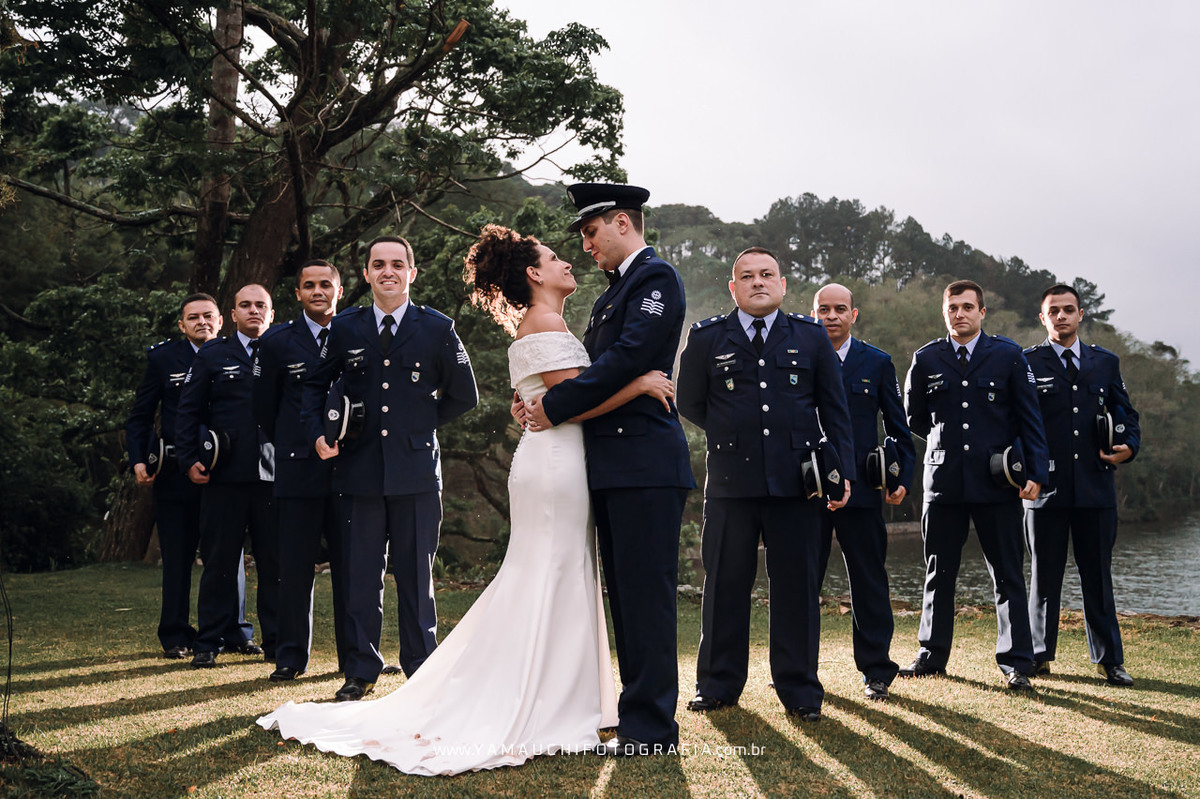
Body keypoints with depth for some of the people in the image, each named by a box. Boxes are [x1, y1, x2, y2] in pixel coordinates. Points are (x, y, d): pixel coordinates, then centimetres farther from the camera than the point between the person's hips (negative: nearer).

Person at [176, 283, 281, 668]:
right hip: (224, 476, -1)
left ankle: (276, 642, 12)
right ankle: (209, 643, 12)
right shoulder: (212, 355, 10)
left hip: (273, 474, 1)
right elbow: (188, 411, 10)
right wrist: (190, 459, 0)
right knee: (220, 560, 3)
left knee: (276, 561, 2)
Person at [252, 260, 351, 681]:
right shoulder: (277, 342, 4)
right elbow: (263, 407, 12)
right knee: (295, 568, 1)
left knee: (350, 565, 5)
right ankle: (292, 656, 10)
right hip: (298, 469, -1)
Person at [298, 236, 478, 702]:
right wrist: (318, 433, 5)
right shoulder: (345, 328, 7)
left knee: (416, 577, 4)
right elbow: (316, 385, 20)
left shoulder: (437, 329, 3)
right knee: (361, 577, 4)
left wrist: (420, 422, 6)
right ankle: (360, 672, 17)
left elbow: (464, 396, 10)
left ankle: (422, 672, 16)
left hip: (416, 471, -1)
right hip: (359, 471, 2)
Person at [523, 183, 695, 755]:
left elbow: (627, 359, -17)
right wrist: (545, 401, 2)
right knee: (625, 596, 12)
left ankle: (650, 728, -3)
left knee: (645, 595, -7)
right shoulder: (615, 290, 23)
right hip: (613, 468, 10)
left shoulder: (655, 277, -6)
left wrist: (556, 407, -13)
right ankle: (639, 715, 20)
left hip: (645, 469, -10)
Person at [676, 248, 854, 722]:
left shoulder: (811, 337, 9)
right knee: (725, 584, 5)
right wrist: (732, 437, 11)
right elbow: (690, 404, 16)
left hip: (796, 481, 0)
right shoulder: (707, 338, 7)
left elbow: (834, 411, 10)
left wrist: (842, 471, 3)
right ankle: (719, 685, 17)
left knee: (796, 584, 3)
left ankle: (799, 689, 13)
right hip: (731, 482, 0)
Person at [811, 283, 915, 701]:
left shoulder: (877, 363, 8)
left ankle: (876, 671, 12)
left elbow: (897, 427, 9)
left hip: (860, 489, -1)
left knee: (869, 582, 3)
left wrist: (903, 477, 0)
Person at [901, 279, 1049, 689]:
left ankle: (1015, 663, 8)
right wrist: (947, 438, 9)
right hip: (943, 482, 2)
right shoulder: (926, 360, 8)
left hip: (997, 484, -2)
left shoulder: (1009, 356, 4)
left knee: (1008, 577, 2)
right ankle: (932, 656, 19)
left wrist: (1036, 472, -6)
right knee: (939, 575, 9)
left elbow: (1030, 420, 2)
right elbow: (914, 419, 18)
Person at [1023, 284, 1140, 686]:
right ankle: (1039, 655, 16)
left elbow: (1125, 412, 18)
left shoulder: (1106, 362, 14)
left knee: (1098, 576, 7)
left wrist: (1129, 446, 0)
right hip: (1046, 487, -2)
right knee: (1044, 576, 5)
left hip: (1096, 487, 2)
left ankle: (1109, 659, 14)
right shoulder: (1027, 363, 3)